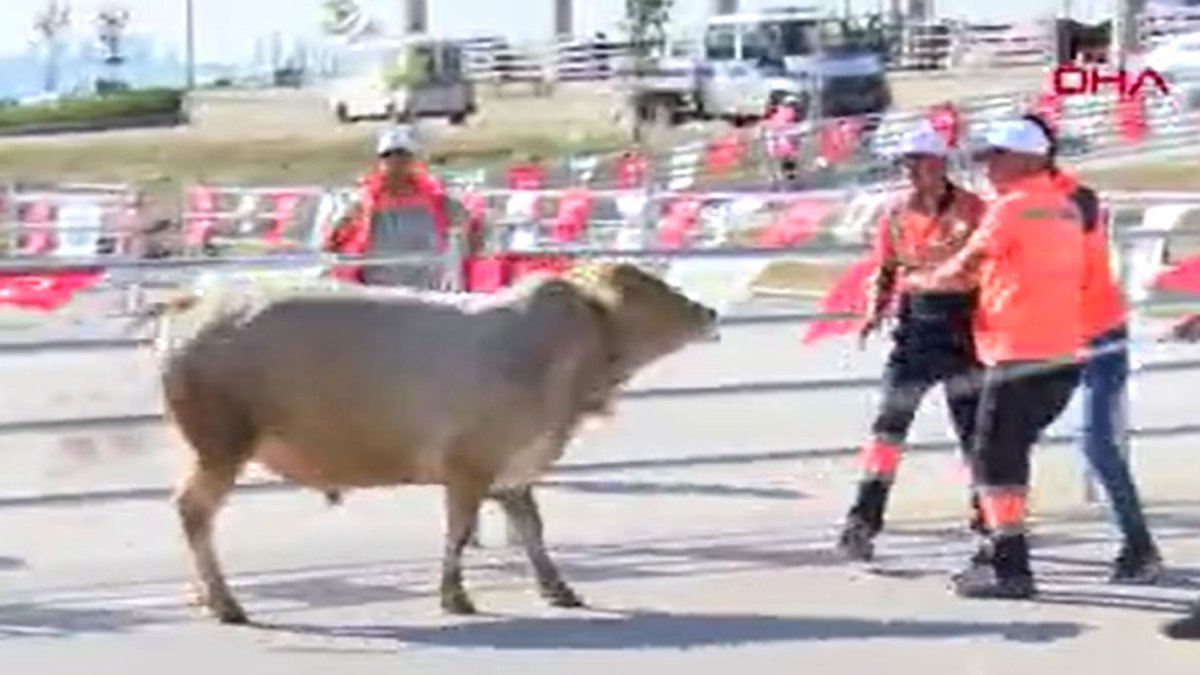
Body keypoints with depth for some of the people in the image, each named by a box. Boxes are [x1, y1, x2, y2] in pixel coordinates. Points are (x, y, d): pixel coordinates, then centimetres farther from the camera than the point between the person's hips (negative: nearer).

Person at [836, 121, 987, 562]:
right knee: (889, 423, -3)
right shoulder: (898, 217, 6)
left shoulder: (972, 211, -5)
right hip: (915, 329, 3)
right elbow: (885, 272, 14)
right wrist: (874, 312, -3)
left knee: (975, 428, 5)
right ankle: (864, 519, -3)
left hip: (964, 330, -2)